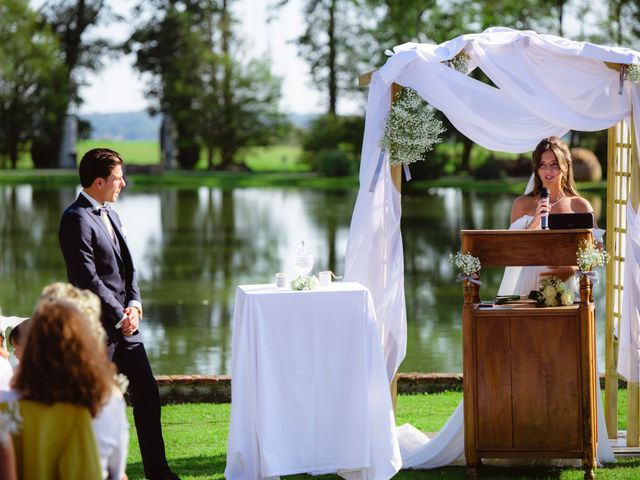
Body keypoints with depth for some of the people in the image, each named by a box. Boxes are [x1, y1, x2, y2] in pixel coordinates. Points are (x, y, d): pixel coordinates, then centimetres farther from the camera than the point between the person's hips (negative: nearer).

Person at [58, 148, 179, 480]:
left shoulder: (109, 214, 14)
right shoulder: (76, 219, -16)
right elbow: (87, 279, -19)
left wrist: (134, 304, 0)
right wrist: (119, 316, -13)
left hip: (124, 324, 9)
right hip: (97, 328, -9)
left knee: (147, 393, 9)